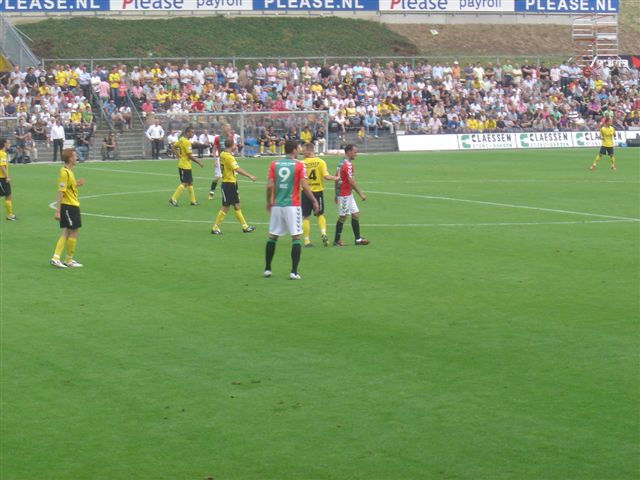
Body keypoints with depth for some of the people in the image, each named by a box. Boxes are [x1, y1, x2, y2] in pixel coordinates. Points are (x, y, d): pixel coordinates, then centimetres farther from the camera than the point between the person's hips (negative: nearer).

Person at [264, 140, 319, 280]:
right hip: (292, 206, -3)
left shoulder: (274, 164, 4)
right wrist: (314, 201, -1)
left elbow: (270, 186, -1)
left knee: (272, 237, 13)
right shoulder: (299, 165, -5)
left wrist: (269, 201, 14)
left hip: (277, 205, 4)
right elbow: (304, 186, -11)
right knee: (296, 238, 1)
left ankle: (267, 269, 18)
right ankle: (294, 272, -6)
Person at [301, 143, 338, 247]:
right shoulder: (321, 162, -4)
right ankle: (323, 233, -4)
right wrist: (336, 178, 3)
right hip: (318, 192, 2)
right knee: (320, 215, 18)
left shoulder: (302, 163, -8)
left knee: (306, 217, 7)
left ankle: (307, 240, 5)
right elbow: (326, 176, -11)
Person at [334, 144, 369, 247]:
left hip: (348, 194, 10)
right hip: (345, 195, -10)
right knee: (343, 217, -1)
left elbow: (337, 179, 17)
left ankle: (358, 239, 12)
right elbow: (351, 182, -21)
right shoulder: (348, 164, -18)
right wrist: (361, 194, -15)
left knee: (355, 214, 10)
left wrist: (337, 195, 22)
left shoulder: (341, 163, 12)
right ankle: (336, 240, 8)